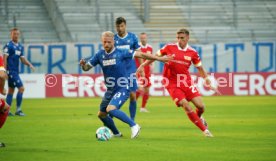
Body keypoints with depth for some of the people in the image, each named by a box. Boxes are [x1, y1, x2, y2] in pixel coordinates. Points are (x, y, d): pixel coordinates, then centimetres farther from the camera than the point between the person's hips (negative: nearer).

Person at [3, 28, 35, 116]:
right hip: (11, 71, -8)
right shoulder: (8, 46, -11)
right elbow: (4, 58, -14)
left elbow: (22, 59, 14)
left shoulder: (20, 47, 13)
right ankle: (18, 110, -7)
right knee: (21, 88, -12)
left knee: (11, 90, 10)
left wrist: (29, 64, -4)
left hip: (15, 71, 8)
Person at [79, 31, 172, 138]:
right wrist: (83, 64, -20)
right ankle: (116, 134, 37)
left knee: (110, 109, -28)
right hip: (110, 90, 7)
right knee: (101, 114, 15)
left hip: (122, 89, -7)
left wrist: (159, 58, -10)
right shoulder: (100, 55, 0)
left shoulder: (121, 53, -13)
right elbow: (87, 67, 4)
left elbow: (140, 55, -9)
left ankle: (134, 126, -16)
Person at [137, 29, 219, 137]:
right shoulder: (169, 47, -5)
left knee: (200, 106, -5)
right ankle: (205, 130, -4)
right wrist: (143, 65, 5)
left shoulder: (192, 53, -1)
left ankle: (199, 118, 34)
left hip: (186, 81, 2)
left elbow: (200, 68, 8)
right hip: (172, 83, -2)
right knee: (186, 107, -16)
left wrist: (208, 81, 2)